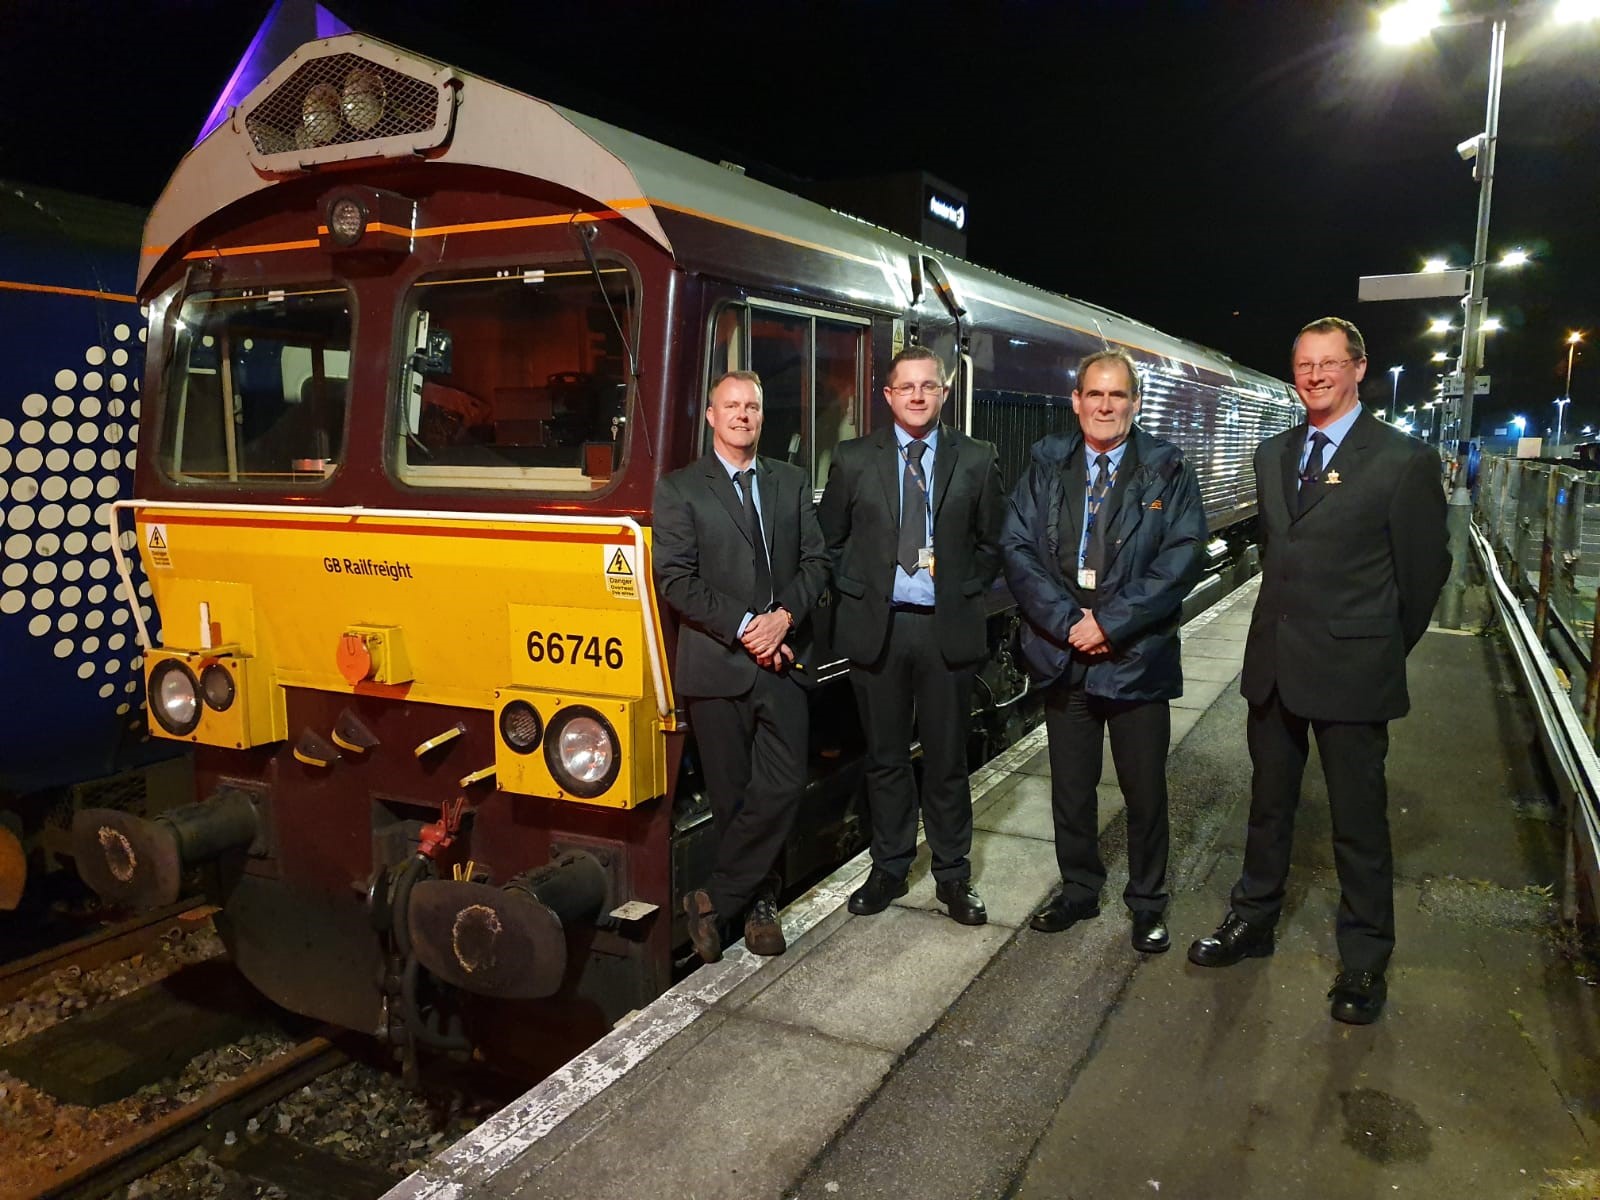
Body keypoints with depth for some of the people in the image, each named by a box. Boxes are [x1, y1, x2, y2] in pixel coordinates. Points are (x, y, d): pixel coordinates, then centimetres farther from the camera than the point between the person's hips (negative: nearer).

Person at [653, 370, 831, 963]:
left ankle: (715, 901, 7)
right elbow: (674, 579, -6)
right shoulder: (679, 489, 3)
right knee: (733, 795, 3)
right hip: (716, 666, -3)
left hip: (782, 662, 3)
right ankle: (758, 903, 20)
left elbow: (816, 562, 10)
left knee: (783, 786, -6)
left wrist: (783, 616, -8)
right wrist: (743, 628, -13)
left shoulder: (791, 482, 15)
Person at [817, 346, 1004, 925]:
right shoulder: (853, 458, 4)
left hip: (949, 629, 0)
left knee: (947, 759, 7)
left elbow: (992, 542, 10)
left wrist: (966, 592, 2)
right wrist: (856, 592, 1)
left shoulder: (976, 460, 4)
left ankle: (953, 874, 20)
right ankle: (889, 868, 23)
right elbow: (830, 540, 9)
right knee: (885, 758, 10)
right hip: (876, 627, 1)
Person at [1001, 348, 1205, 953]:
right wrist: (1067, 622, -14)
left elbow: (1180, 559, -10)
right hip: (1063, 653, 2)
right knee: (1070, 784, 14)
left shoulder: (1168, 472, -1)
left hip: (1138, 655, -2)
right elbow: (1016, 549, -2)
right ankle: (1078, 889, 32)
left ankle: (1147, 902, 26)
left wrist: (1110, 624, -17)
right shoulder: (1045, 468, 6)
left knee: (1145, 789, 8)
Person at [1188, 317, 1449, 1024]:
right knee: (1268, 805, 18)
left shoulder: (1403, 460, -9)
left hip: (1351, 670, -5)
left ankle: (1364, 961, 23)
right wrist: (1289, 622, 16)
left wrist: (1385, 649, 5)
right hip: (1273, 662, 5)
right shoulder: (1272, 456, 8)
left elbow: (1425, 568, -3)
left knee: (1359, 821, 7)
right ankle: (1253, 922, 34)